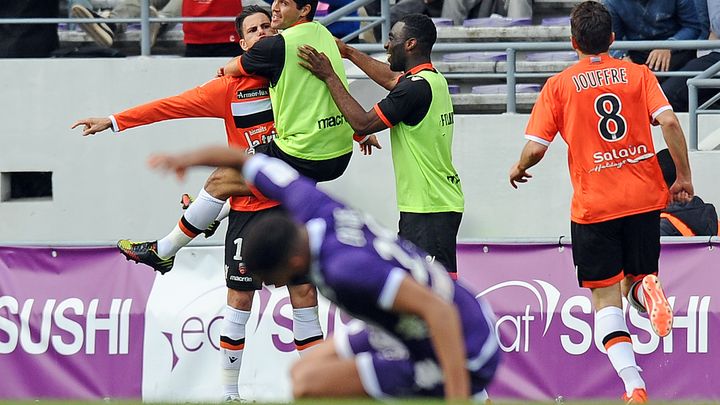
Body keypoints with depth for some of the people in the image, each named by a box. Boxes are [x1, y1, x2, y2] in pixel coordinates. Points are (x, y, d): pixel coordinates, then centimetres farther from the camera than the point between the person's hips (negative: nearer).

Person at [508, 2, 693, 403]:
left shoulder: (559, 85, 0)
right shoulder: (638, 74, 4)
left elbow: (535, 148, -5)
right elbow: (669, 121, -9)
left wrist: (519, 168, 17)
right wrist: (683, 176, -1)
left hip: (593, 205, -2)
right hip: (644, 197, 2)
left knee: (606, 297, 5)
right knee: (634, 283, 19)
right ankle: (648, 289, -20)